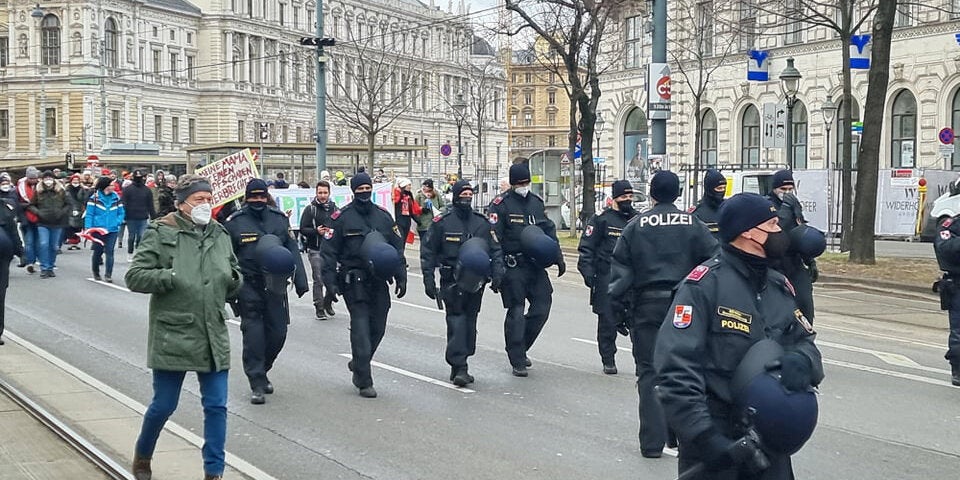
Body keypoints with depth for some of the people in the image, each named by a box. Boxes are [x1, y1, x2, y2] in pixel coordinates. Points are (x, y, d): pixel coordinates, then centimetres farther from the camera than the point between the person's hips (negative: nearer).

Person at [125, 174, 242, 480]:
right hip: (173, 336, -4)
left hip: (214, 337, 4)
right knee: (163, 406, 7)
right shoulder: (161, 233, -7)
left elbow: (234, 278, 21)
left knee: (216, 406, 3)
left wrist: (233, 279, -2)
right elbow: (134, 277, -9)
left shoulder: (219, 235, 9)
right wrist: (172, 278, -20)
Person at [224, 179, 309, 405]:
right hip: (248, 286, -3)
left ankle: (261, 371, 29)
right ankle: (257, 385, 0)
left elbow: (293, 250, 8)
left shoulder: (279, 219, 8)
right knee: (253, 333, -5)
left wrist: (300, 280, 1)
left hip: (275, 285, 3)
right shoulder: (234, 222, -1)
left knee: (278, 333, 5)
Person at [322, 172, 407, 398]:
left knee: (378, 327, 8)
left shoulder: (383, 215, 10)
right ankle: (363, 381, -2)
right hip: (354, 281, -4)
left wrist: (401, 277, 9)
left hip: (379, 280, 5)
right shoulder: (342, 217, -2)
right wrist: (330, 281, -10)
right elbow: (329, 250, -3)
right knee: (361, 327, -7)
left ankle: (358, 363, 33)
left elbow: (397, 247, 15)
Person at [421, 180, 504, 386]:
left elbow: (495, 248, 13)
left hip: (476, 281, 4)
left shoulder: (482, 222, 10)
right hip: (451, 281, -4)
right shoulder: (442, 222, -1)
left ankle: (459, 366, 18)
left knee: (470, 321, 8)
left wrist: (497, 271, -3)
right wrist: (429, 280, -5)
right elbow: (428, 252, 1)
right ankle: (459, 367, -13)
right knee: (457, 320, -11)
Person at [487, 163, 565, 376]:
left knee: (543, 305, 3)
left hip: (535, 264, 6)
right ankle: (518, 362, 4)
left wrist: (558, 258, 15)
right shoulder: (501, 204, -7)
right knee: (516, 312, -4)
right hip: (513, 267, -6)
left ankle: (520, 349, 22)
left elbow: (549, 230, 21)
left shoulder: (536, 201, 13)